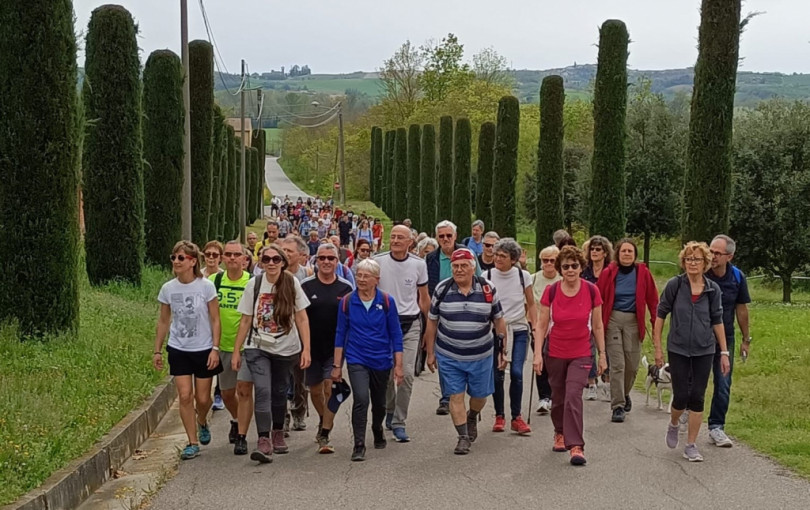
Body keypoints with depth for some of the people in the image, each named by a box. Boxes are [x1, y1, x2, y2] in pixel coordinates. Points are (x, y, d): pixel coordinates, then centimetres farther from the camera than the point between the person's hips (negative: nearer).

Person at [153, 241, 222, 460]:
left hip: (203, 350, -2)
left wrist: (215, 349, -11)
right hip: (178, 350, 2)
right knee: (185, 395, -6)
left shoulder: (206, 287, -10)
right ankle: (192, 442, 6)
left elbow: (215, 320, -5)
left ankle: (202, 422, 40)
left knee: (202, 398, 6)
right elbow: (163, 322, 8)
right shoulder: (168, 289, -2)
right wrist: (157, 350, 8)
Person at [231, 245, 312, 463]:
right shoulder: (254, 284, -2)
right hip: (258, 348, -1)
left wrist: (306, 349, -7)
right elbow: (245, 320, 3)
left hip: (286, 349, 1)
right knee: (262, 391, -15)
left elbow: (302, 318, -2)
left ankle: (278, 434, 32)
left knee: (279, 392, 13)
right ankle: (264, 441, -17)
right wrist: (236, 351, 3)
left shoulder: (292, 283, -3)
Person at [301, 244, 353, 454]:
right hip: (312, 347, 2)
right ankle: (324, 420, 42)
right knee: (315, 390, 14)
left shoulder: (345, 288, 0)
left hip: (335, 348, -1)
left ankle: (324, 436, -5)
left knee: (330, 389, -11)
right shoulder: (306, 286, 0)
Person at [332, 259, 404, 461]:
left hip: (381, 361, 1)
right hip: (356, 359, -1)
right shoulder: (347, 301, -4)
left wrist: (398, 365, -3)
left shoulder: (387, 301, -5)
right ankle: (359, 445, -12)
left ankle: (378, 432, 46)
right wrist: (337, 365, 1)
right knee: (361, 399, -21)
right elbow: (340, 334, 2)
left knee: (379, 403, 17)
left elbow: (395, 335, -1)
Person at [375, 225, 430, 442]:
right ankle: (389, 411, 33)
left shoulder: (419, 264, 1)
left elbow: (423, 298, 11)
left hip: (410, 324, 0)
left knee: (407, 373, -8)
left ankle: (399, 422, 1)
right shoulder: (378, 261, -2)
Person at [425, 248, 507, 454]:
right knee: (456, 396, 0)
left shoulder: (488, 289, -5)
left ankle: (472, 418, 45)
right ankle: (463, 437, 11)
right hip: (449, 356, 0)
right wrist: (430, 353, 4)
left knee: (479, 395, 13)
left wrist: (503, 350, 1)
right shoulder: (442, 290, -4)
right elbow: (432, 322, 3)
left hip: (481, 355, 1)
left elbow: (499, 320, 3)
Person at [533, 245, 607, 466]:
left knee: (573, 396, -16)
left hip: (581, 354, -2)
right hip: (555, 354, 2)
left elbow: (598, 326, 1)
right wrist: (538, 353, -8)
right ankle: (560, 434, 39)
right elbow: (542, 325, -2)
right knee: (558, 398, 13)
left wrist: (602, 354, 3)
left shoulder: (591, 291, -8)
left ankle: (576, 446, -13)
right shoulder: (551, 291, -7)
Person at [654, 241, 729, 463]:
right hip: (678, 349, -1)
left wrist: (724, 352, 5)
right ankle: (673, 424, 33)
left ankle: (691, 446, 12)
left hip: (704, 351, 2)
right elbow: (661, 314, 0)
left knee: (697, 398, 2)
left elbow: (717, 321, 6)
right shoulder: (675, 285, -6)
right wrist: (657, 346, -2)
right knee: (681, 396, -1)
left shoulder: (713, 289, 0)